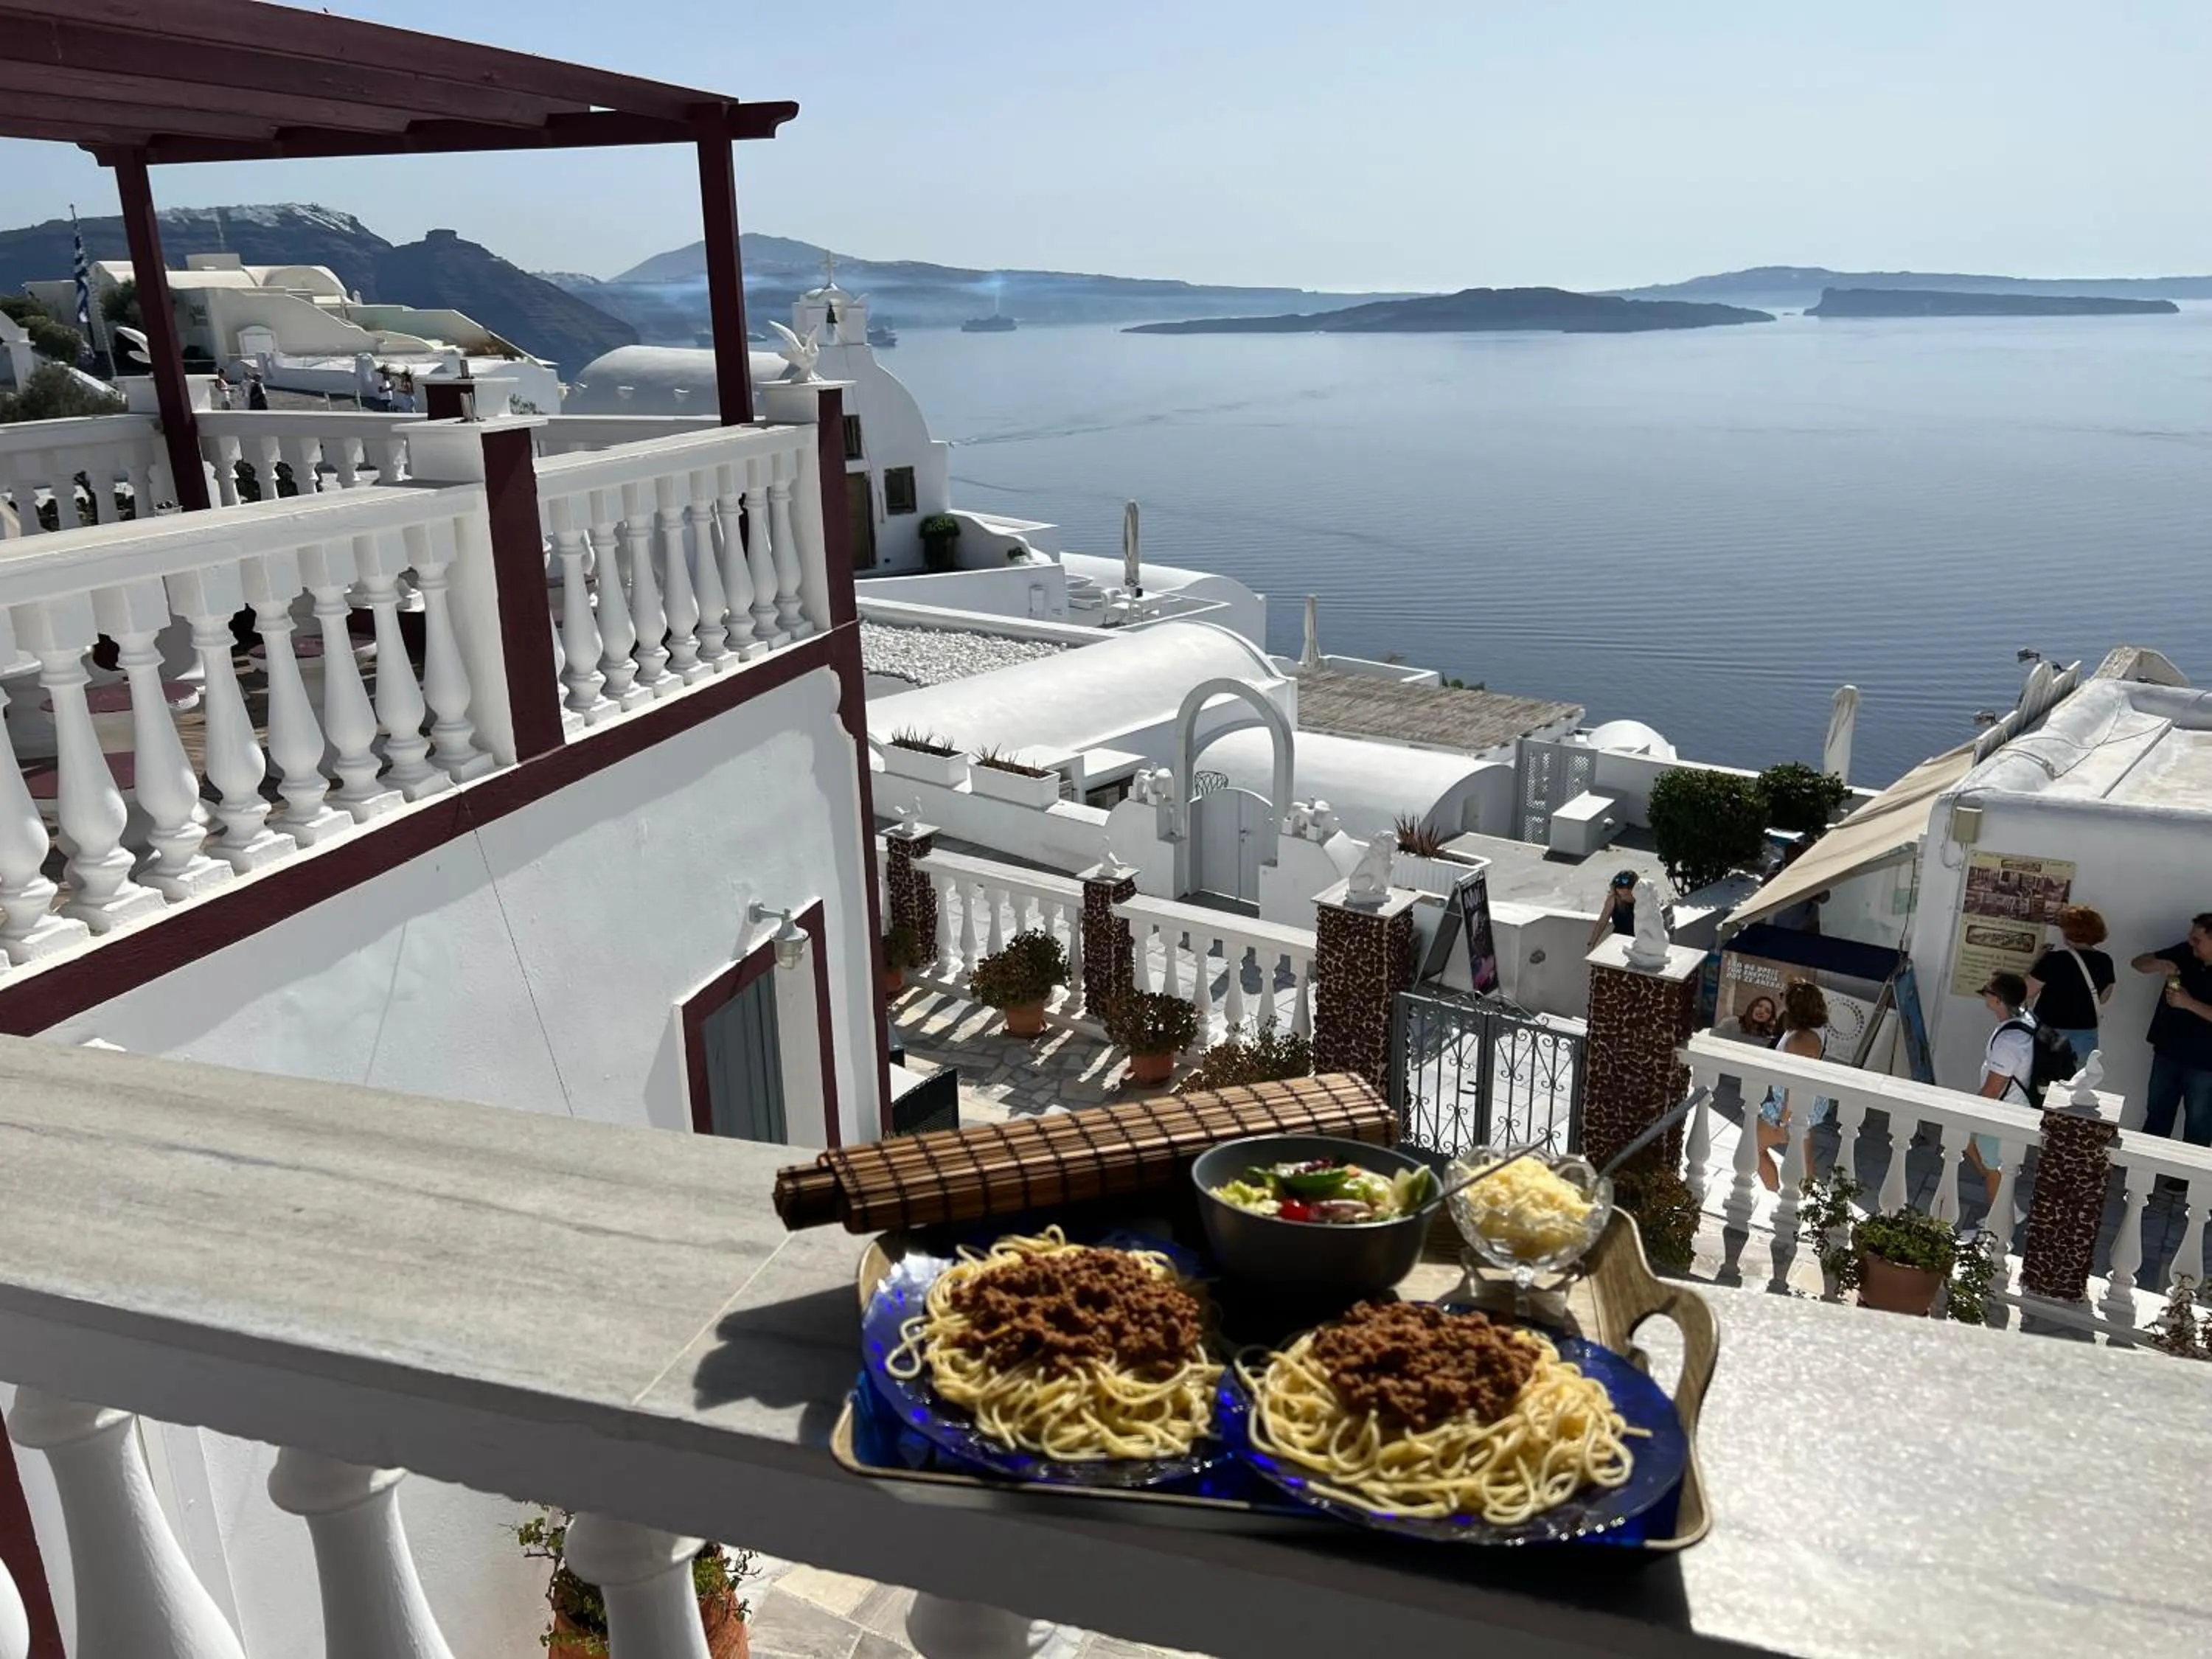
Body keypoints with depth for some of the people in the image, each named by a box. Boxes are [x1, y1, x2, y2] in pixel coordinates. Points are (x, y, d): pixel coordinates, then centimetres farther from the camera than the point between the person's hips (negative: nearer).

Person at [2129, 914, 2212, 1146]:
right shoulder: (2184, 953, -3)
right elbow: (2138, 963, 2)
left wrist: (2190, 1003, -28)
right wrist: (2159, 964, -17)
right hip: (2167, 1052, 5)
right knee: (2156, 1116, 18)